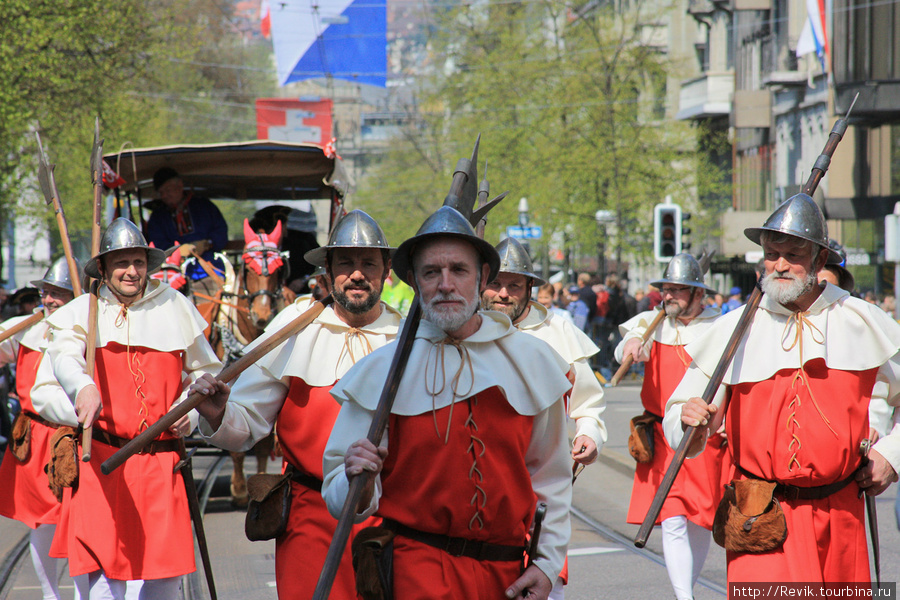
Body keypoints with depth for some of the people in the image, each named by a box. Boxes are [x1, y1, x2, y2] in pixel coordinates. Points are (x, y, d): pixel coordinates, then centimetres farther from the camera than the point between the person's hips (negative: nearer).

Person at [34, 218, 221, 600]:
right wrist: (83, 389, -35)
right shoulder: (80, 313, 5)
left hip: (161, 464, 2)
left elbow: (205, 371, 22)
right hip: (98, 459, -2)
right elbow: (64, 356, -14)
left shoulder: (174, 307, 10)